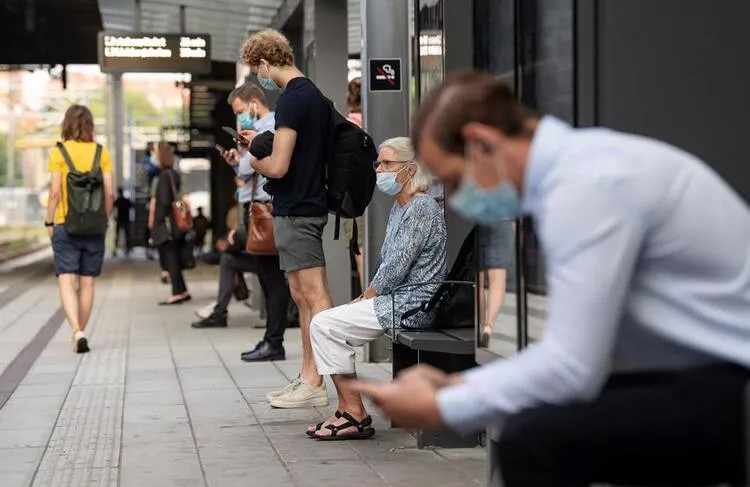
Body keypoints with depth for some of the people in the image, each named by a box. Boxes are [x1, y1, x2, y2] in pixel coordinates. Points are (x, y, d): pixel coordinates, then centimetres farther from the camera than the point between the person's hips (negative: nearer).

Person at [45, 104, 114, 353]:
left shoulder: (59, 152, -5)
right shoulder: (101, 152, 1)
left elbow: (55, 192, -8)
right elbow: (109, 193, -2)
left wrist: (49, 222, 2)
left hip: (65, 226, -2)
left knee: (67, 282, -3)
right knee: (87, 283, 11)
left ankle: (76, 331, -22)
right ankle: (80, 334, 18)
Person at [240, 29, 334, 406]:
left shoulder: (292, 99, -16)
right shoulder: (314, 95, 14)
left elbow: (278, 166, -21)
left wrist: (247, 159, -3)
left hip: (296, 211, -10)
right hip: (309, 204, 10)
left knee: (314, 296, -9)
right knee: (302, 298, 14)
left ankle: (315, 385, -8)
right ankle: (307, 376, 20)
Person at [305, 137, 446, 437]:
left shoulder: (422, 208, -14)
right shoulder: (399, 208, 18)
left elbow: (397, 266, -19)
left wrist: (366, 297, -10)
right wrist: (365, 297, 7)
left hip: (413, 304, -11)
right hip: (396, 298, 11)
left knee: (324, 325, -14)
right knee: (325, 323, 8)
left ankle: (355, 414, -13)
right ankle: (347, 411, 4)